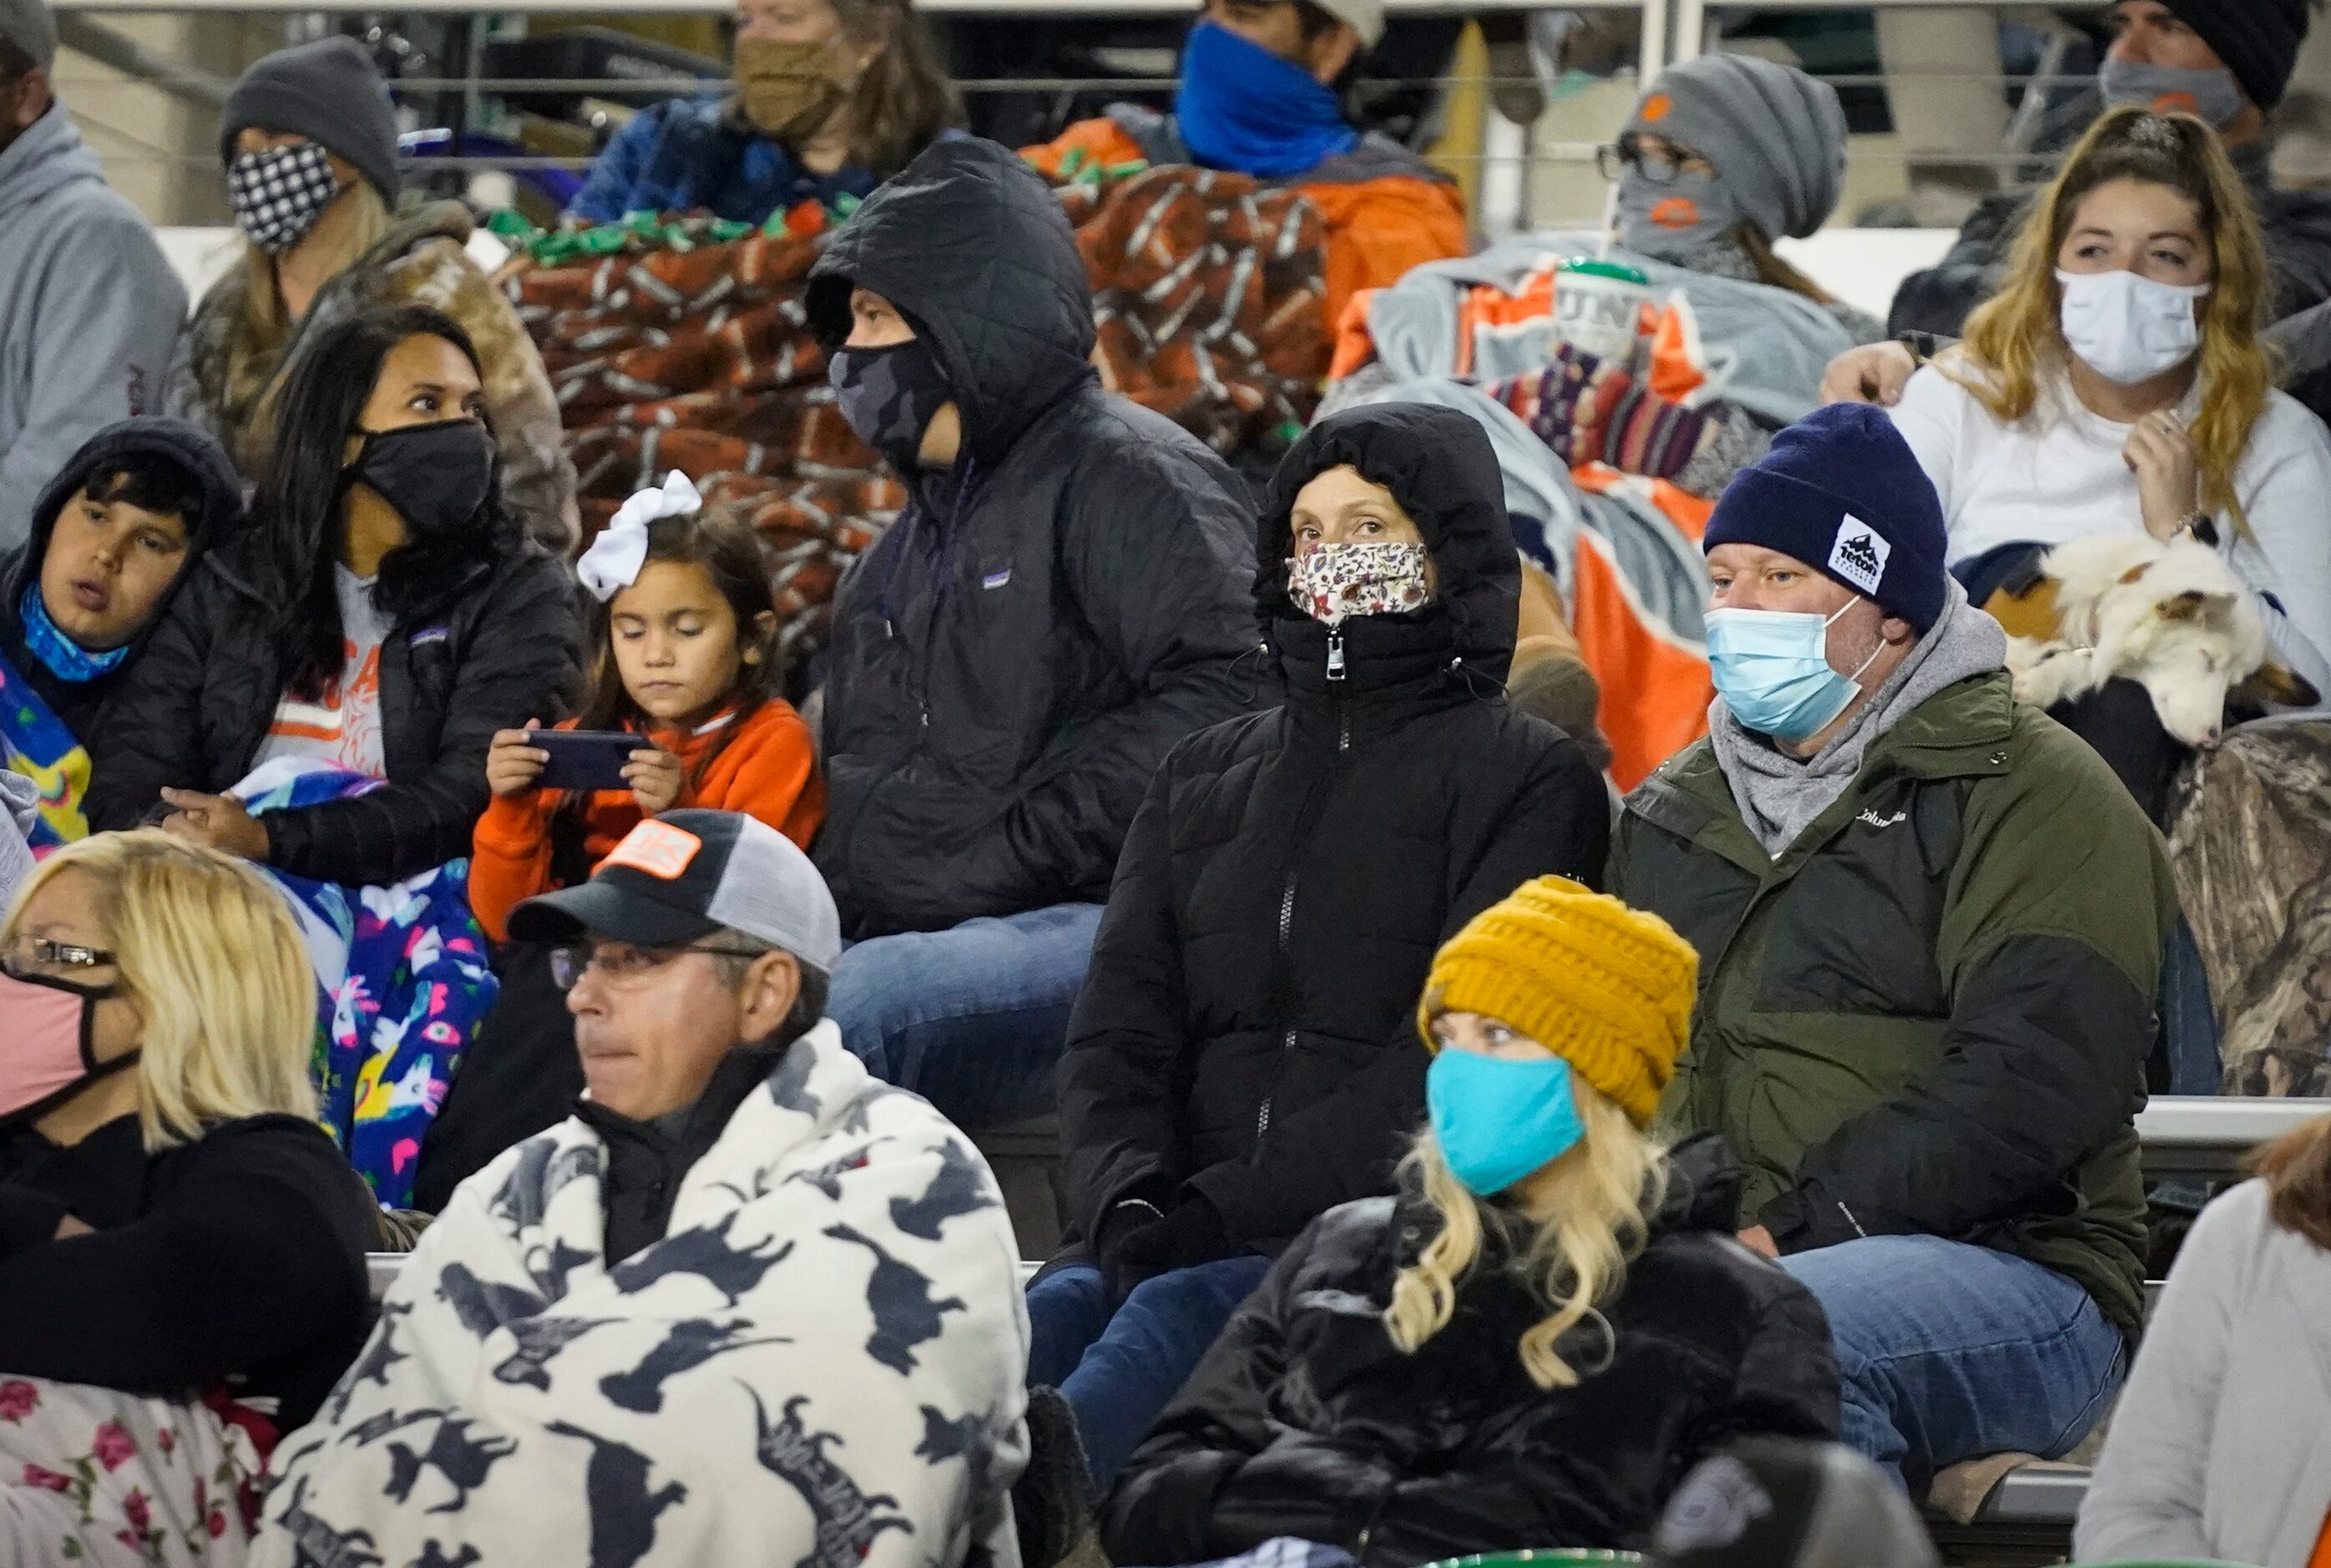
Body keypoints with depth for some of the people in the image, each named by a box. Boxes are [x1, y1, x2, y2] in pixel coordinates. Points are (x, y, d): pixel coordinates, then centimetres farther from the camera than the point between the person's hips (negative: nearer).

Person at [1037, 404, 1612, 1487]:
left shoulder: (1528, 778, 6)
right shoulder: (1205, 777, 24)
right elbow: (1118, 1028, 15)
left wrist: (1226, 1206, -15)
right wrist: (1128, 1193, -8)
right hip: (1199, 1235, 4)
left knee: (1175, 1316, -35)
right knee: (1052, 1313, -30)